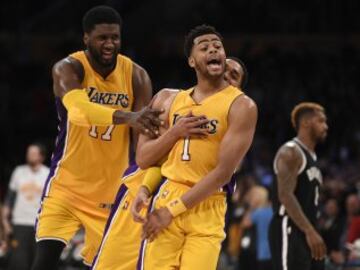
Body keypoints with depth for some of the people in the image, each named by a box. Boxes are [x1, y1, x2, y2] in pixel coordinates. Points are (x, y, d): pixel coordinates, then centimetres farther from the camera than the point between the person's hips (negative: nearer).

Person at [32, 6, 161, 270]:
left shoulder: (136, 76, -6)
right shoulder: (68, 69, -16)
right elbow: (78, 109, -38)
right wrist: (127, 117, -56)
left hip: (111, 188, 3)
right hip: (67, 184, -3)